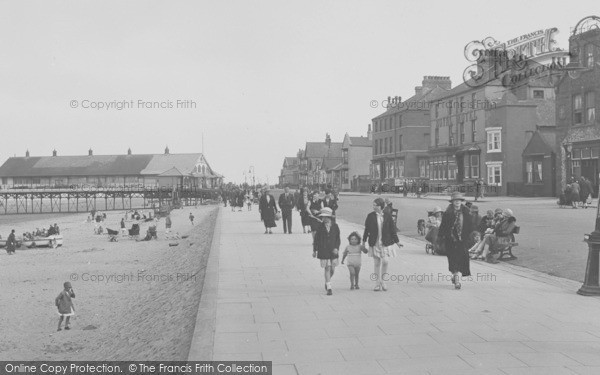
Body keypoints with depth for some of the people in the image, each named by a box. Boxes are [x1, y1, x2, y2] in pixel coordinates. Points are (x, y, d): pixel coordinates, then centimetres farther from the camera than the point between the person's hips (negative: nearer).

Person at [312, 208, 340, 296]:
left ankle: (327, 282, 34)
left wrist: (337, 248, -10)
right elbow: (316, 239, 3)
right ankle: (329, 288, 1)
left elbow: (338, 239, 4)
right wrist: (314, 250, 3)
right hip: (323, 251, -2)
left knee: (332, 269, 4)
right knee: (327, 268, -5)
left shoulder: (335, 226, 1)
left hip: (333, 251, 2)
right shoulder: (320, 227, -1)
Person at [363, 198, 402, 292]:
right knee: (377, 264, 4)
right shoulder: (370, 216, 0)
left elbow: (392, 230, 6)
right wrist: (364, 241, 9)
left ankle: (383, 282, 10)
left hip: (386, 243, 0)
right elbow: (367, 229, 6)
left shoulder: (387, 216, 0)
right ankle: (377, 284, 13)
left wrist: (397, 241, 8)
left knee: (385, 262, -10)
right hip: (374, 243, 0)